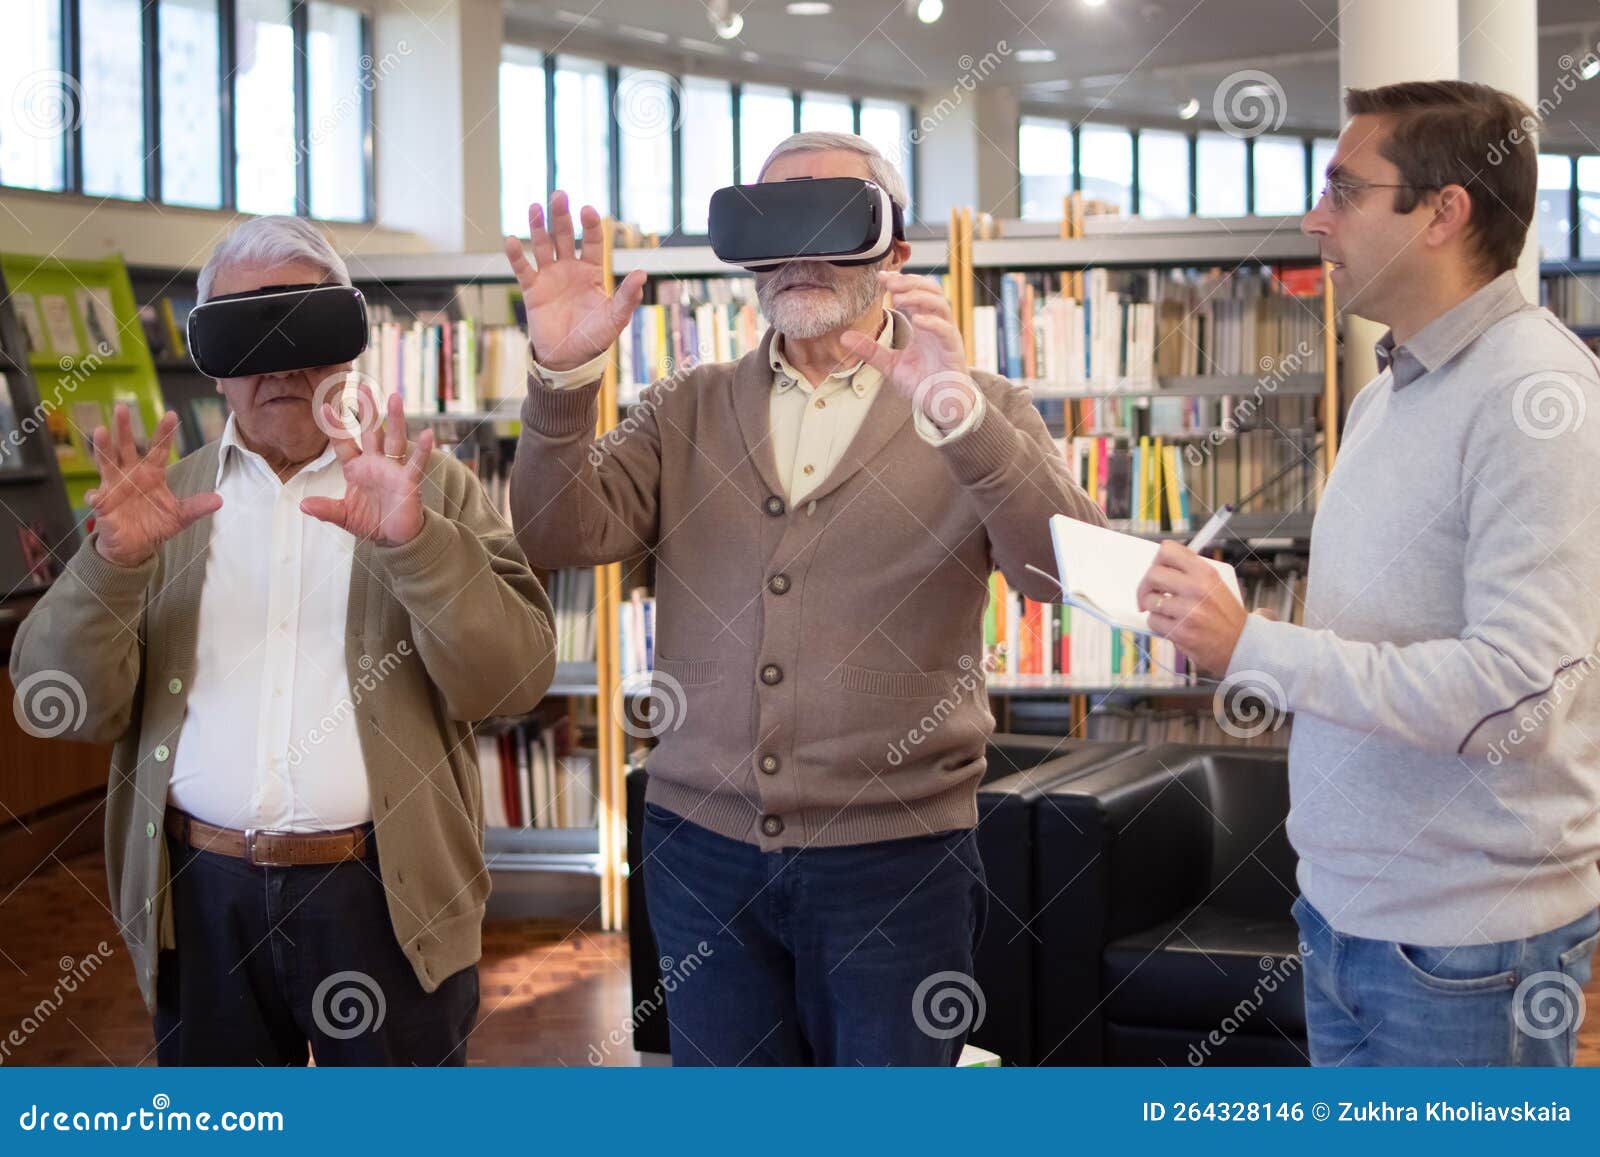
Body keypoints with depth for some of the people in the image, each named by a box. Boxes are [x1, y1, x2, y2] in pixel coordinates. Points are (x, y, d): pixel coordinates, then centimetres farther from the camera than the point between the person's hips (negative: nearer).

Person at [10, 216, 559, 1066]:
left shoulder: (432, 488, 2)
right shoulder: (159, 501, 7)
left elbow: (513, 680, -9)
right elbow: (66, 707, 0)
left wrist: (415, 542, -24)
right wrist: (113, 563, -17)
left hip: (386, 899, -1)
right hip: (202, 899, 2)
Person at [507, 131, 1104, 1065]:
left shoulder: (975, 411, 0)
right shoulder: (689, 411, 9)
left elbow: (1069, 567, -15)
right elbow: (561, 537, -3)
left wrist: (957, 411, -30)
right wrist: (566, 373, -18)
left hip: (895, 856, -2)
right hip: (705, 850, 3)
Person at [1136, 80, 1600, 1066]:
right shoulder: (1384, 394, 13)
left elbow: (1515, 690, -26)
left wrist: (1252, 648, -22)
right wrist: (1215, 611, 0)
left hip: (1466, 938, -8)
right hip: (1341, 907, 8)